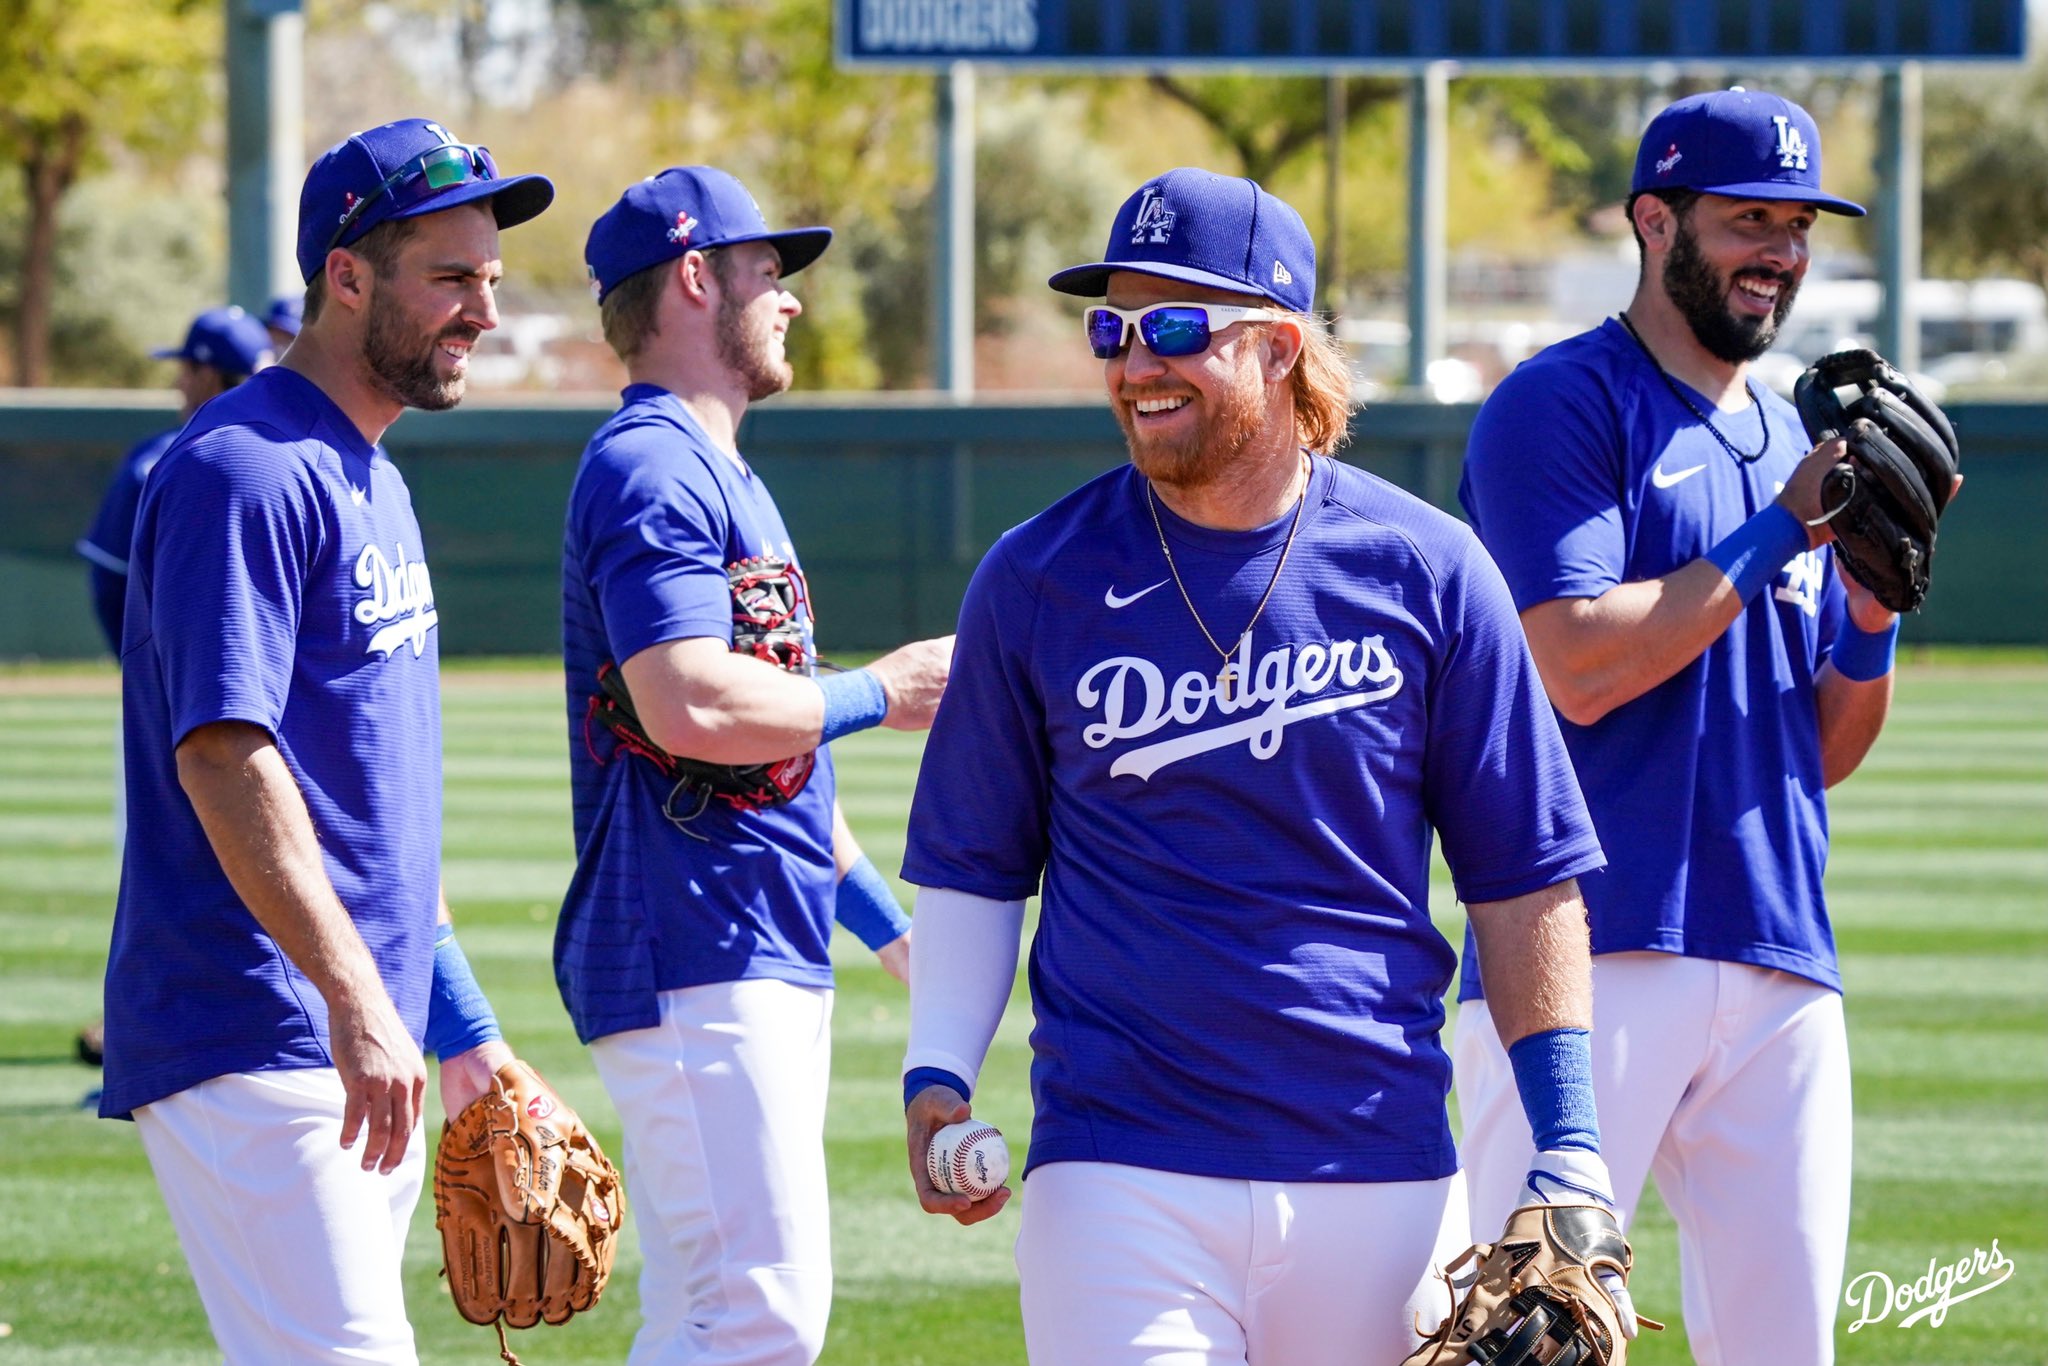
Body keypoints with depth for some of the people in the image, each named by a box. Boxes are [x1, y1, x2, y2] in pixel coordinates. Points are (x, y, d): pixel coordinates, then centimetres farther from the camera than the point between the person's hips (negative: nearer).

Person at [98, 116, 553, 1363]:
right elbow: (222, 756, -22)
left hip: (363, 1047, 10)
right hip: (255, 1050, -10)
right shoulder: (250, 469, -13)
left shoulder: (371, 482, 19)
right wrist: (357, 1004, -28)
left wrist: (461, 1024, 23)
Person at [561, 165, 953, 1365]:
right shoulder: (651, 468, -11)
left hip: (769, 964, 11)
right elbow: (687, 706, -25)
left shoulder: (721, 476, 22)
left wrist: (886, 919, 26)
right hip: (696, 962, -11)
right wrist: (878, 694, -11)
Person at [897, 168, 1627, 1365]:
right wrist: (937, 1074, -6)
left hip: (1381, 1172, 1)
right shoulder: (1036, 581, 3)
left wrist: (1570, 1144, 0)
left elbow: (1526, 875, 6)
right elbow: (974, 866, 10)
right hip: (1122, 1168, -1)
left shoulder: (1424, 570, 2)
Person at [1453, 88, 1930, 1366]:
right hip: (1598, 947, -7)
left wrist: (1873, 606, 1)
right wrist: (1779, 532, -10)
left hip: (1781, 961, 7)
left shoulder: (1794, 436, 20)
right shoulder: (1564, 405, -2)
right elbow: (1577, 670, -15)